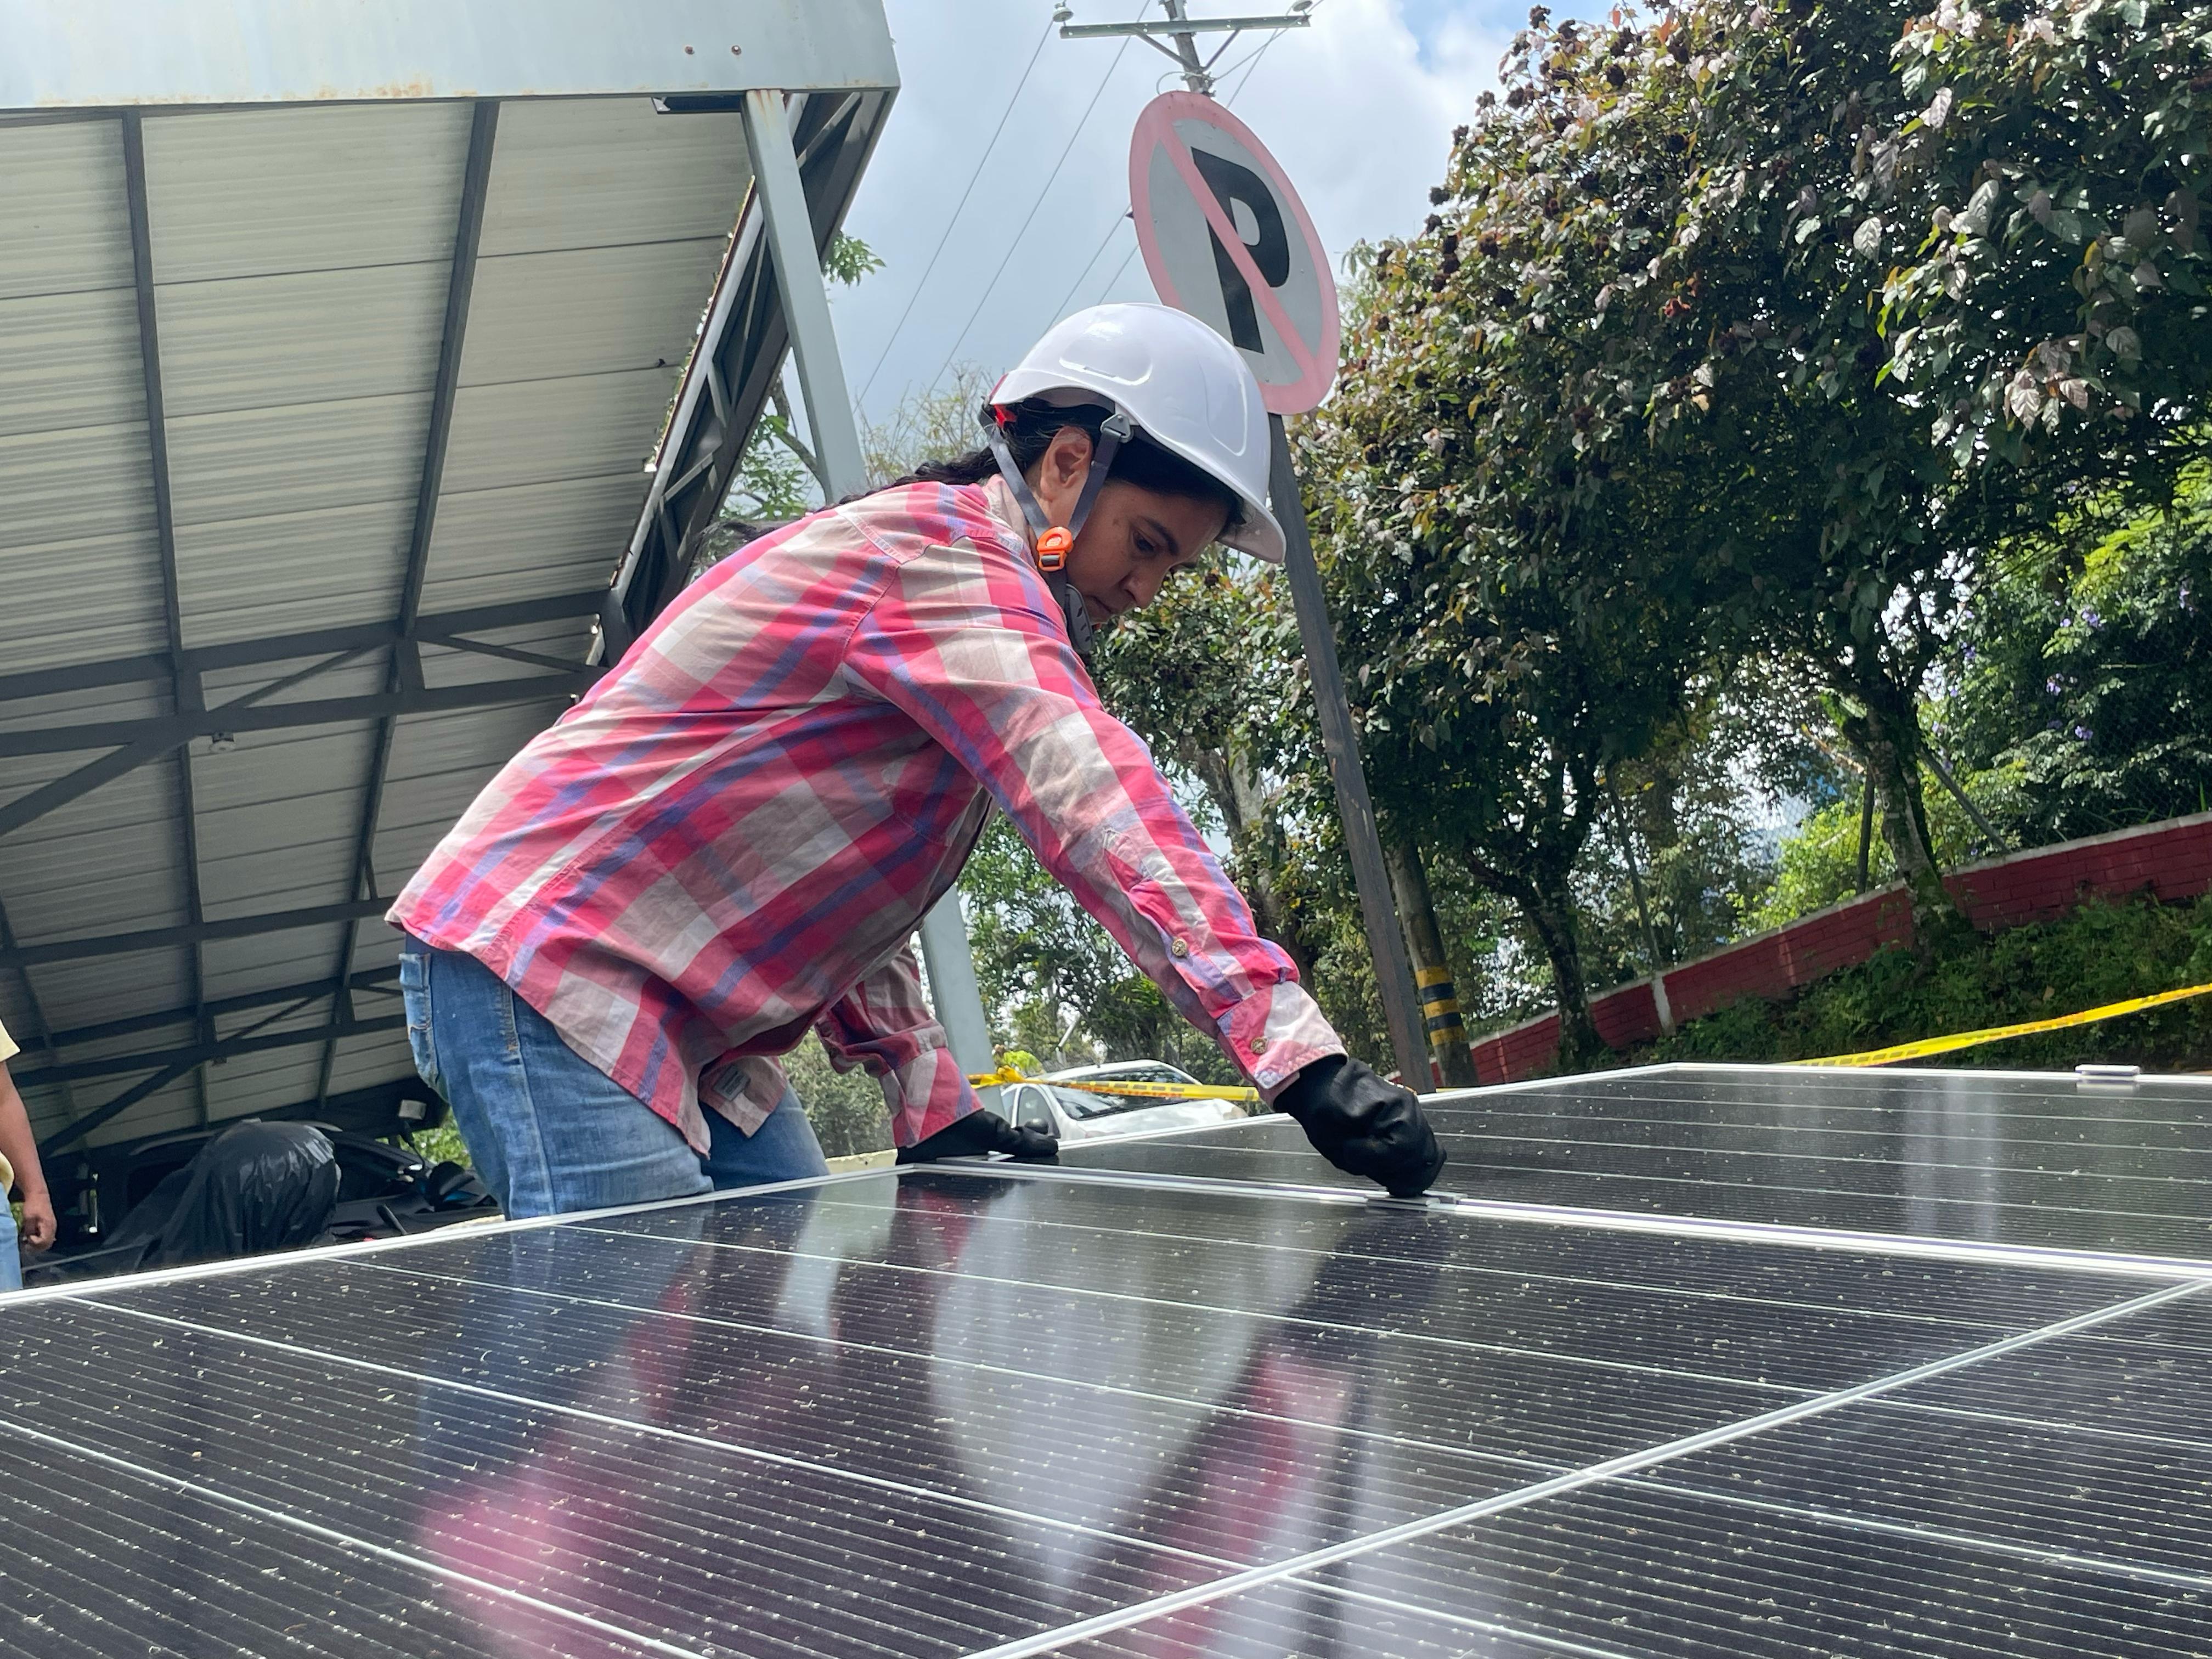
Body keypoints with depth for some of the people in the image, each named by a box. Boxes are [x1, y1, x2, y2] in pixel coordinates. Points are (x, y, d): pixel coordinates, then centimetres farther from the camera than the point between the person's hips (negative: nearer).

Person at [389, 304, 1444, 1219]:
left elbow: (839, 877, 20)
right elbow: (1095, 801, -29)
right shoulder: (942, 545, -15)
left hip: (692, 1028, 10)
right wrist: (1301, 1057, -35)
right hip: (542, 962, -10)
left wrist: (930, 1100, 11)